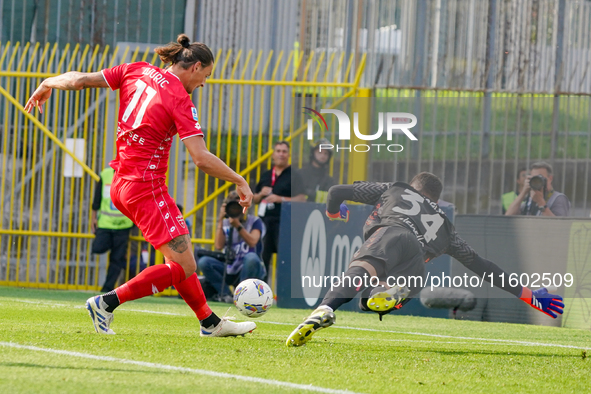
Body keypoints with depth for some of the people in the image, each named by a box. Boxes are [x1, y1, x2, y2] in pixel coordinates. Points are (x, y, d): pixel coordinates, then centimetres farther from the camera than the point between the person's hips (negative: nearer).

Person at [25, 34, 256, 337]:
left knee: (182, 253, 16)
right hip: (147, 187, -9)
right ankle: (107, 303, -8)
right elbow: (202, 159, -19)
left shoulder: (136, 71, 4)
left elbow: (79, 79, 4)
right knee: (183, 267, -8)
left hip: (121, 185, 9)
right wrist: (240, 181, -8)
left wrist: (48, 84, 23)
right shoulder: (180, 100, -13)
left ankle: (210, 322, 20)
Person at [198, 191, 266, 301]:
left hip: (249, 270, -3)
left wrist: (238, 226, -29)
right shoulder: (226, 224, 7)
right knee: (203, 262, -19)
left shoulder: (255, 222, -1)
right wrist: (220, 220, -11)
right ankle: (226, 295, -18)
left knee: (251, 257, -38)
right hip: (231, 270, 3)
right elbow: (219, 246, -9)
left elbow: (252, 242, -19)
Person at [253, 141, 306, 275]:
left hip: (284, 222, -6)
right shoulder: (265, 176, 18)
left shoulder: (293, 176, -1)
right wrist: (261, 194, 0)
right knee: (262, 257, 7)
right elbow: (254, 199, 22)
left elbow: (301, 199, -9)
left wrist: (280, 199, -18)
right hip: (265, 222, 6)